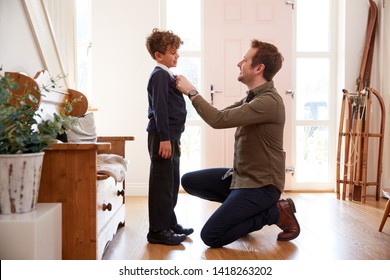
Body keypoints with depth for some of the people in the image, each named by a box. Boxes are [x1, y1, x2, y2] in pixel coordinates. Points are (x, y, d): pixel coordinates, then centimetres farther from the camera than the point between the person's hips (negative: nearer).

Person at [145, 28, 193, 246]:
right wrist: (164, 138, -24)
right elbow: (159, 108, -19)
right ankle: (158, 231, 0)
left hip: (170, 136, 10)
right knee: (162, 184, -6)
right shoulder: (160, 75, -12)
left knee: (172, 183, 16)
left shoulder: (168, 76, 18)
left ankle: (169, 223, 26)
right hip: (162, 137, -10)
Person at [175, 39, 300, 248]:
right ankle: (241, 209, 13)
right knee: (189, 181, 8)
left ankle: (276, 212, 0)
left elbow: (219, 120, -29)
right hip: (240, 176, 9)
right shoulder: (252, 97, 8)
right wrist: (192, 93, 4)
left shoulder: (268, 101, -24)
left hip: (261, 185, -9)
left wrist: (191, 92, -17)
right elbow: (222, 115, 14)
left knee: (210, 236, -12)